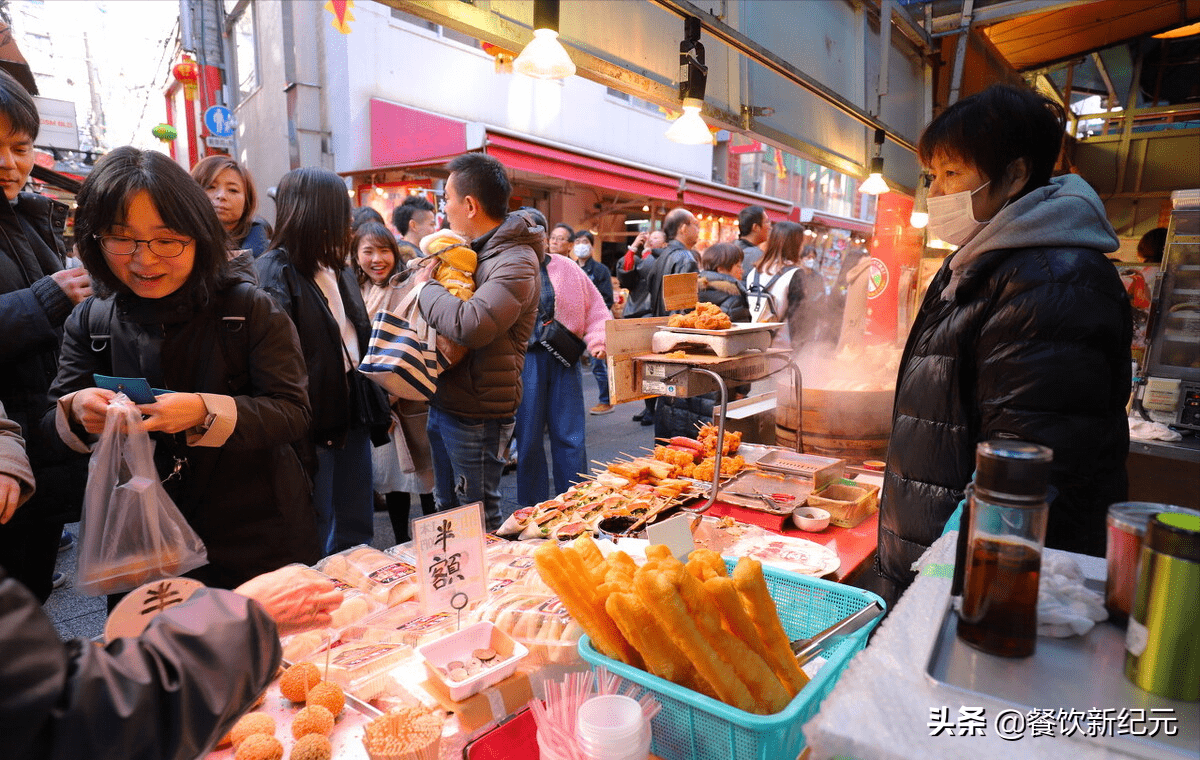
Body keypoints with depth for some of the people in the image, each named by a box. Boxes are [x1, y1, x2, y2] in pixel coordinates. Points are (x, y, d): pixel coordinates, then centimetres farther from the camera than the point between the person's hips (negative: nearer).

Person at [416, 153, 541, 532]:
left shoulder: (515, 262, -19)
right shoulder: (473, 249, 11)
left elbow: (470, 325, -34)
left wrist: (426, 286, -17)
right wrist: (428, 274, 5)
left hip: (477, 415, -9)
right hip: (443, 404, 9)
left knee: (477, 522, 5)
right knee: (446, 511, 22)